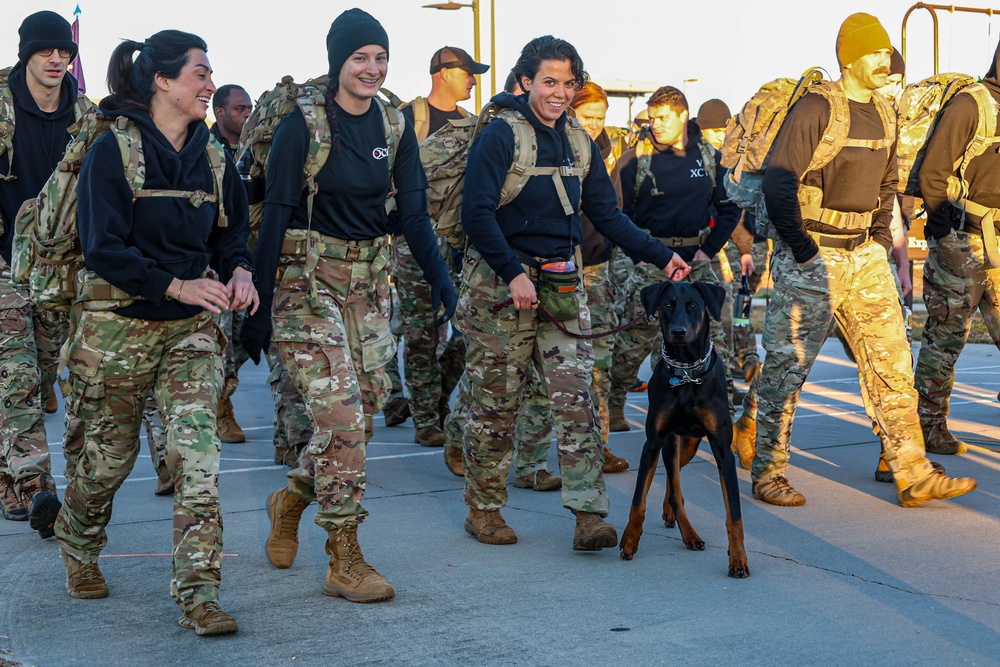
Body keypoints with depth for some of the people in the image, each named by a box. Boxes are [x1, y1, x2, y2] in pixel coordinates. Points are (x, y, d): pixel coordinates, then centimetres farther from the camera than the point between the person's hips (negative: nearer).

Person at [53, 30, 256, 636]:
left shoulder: (214, 157, 6)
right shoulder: (113, 151, -9)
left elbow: (232, 234, 14)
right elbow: (103, 247, -15)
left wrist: (239, 271, -9)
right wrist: (176, 285, -25)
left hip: (193, 326, 3)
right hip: (120, 325, -3)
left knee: (197, 448, -12)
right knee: (112, 453, 11)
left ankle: (198, 593, -10)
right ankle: (78, 545, 42)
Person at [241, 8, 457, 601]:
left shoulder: (396, 128, 7)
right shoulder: (303, 124, -8)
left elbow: (414, 213, 6)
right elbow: (277, 213, -8)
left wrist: (439, 277, -10)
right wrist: (259, 302, -11)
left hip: (370, 283, 6)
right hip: (309, 280, -6)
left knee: (362, 415, 7)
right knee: (341, 416, -12)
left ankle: (291, 500, 35)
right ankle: (345, 562, -3)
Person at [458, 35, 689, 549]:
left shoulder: (579, 143, 12)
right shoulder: (500, 136, -8)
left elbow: (606, 214, 15)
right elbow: (477, 213, -15)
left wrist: (660, 256, 6)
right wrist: (514, 274, -23)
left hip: (562, 285, 5)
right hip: (501, 284, -5)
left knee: (575, 398, -4)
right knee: (495, 402, 3)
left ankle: (589, 515, -6)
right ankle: (483, 509, 18)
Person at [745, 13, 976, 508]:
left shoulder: (884, 115, 12)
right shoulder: (816, 109, -12)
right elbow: (777, 183, -16)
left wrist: (881, 240, 14)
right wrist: (803, 251, -16)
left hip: (864, 256, 8)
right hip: (811, 257, -7)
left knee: (892, 361, 5)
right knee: (787, 367, 0)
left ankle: (914, 476, 10)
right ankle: (767, 475, 11)